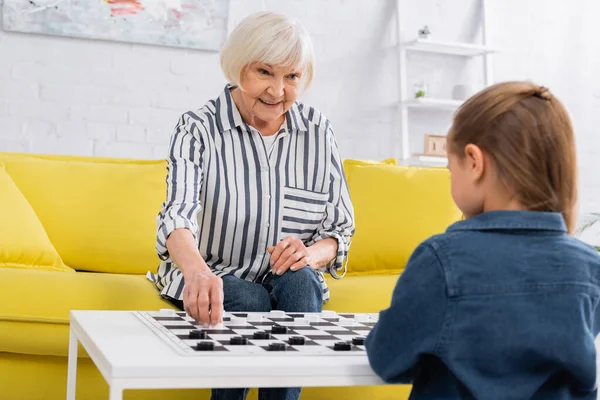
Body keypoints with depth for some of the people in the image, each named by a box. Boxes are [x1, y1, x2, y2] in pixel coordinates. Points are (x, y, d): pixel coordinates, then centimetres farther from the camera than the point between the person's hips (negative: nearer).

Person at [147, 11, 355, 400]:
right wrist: (198, 273, -52)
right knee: (251, 302, -32)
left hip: (292, 280, 2)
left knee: (300, 280, -30)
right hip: (216, 278, -2)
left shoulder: (318, 131, -3)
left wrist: (312, 254, -25)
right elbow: (178, 214, -30)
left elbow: (340, 230, 0)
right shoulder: (199, 128, -12)